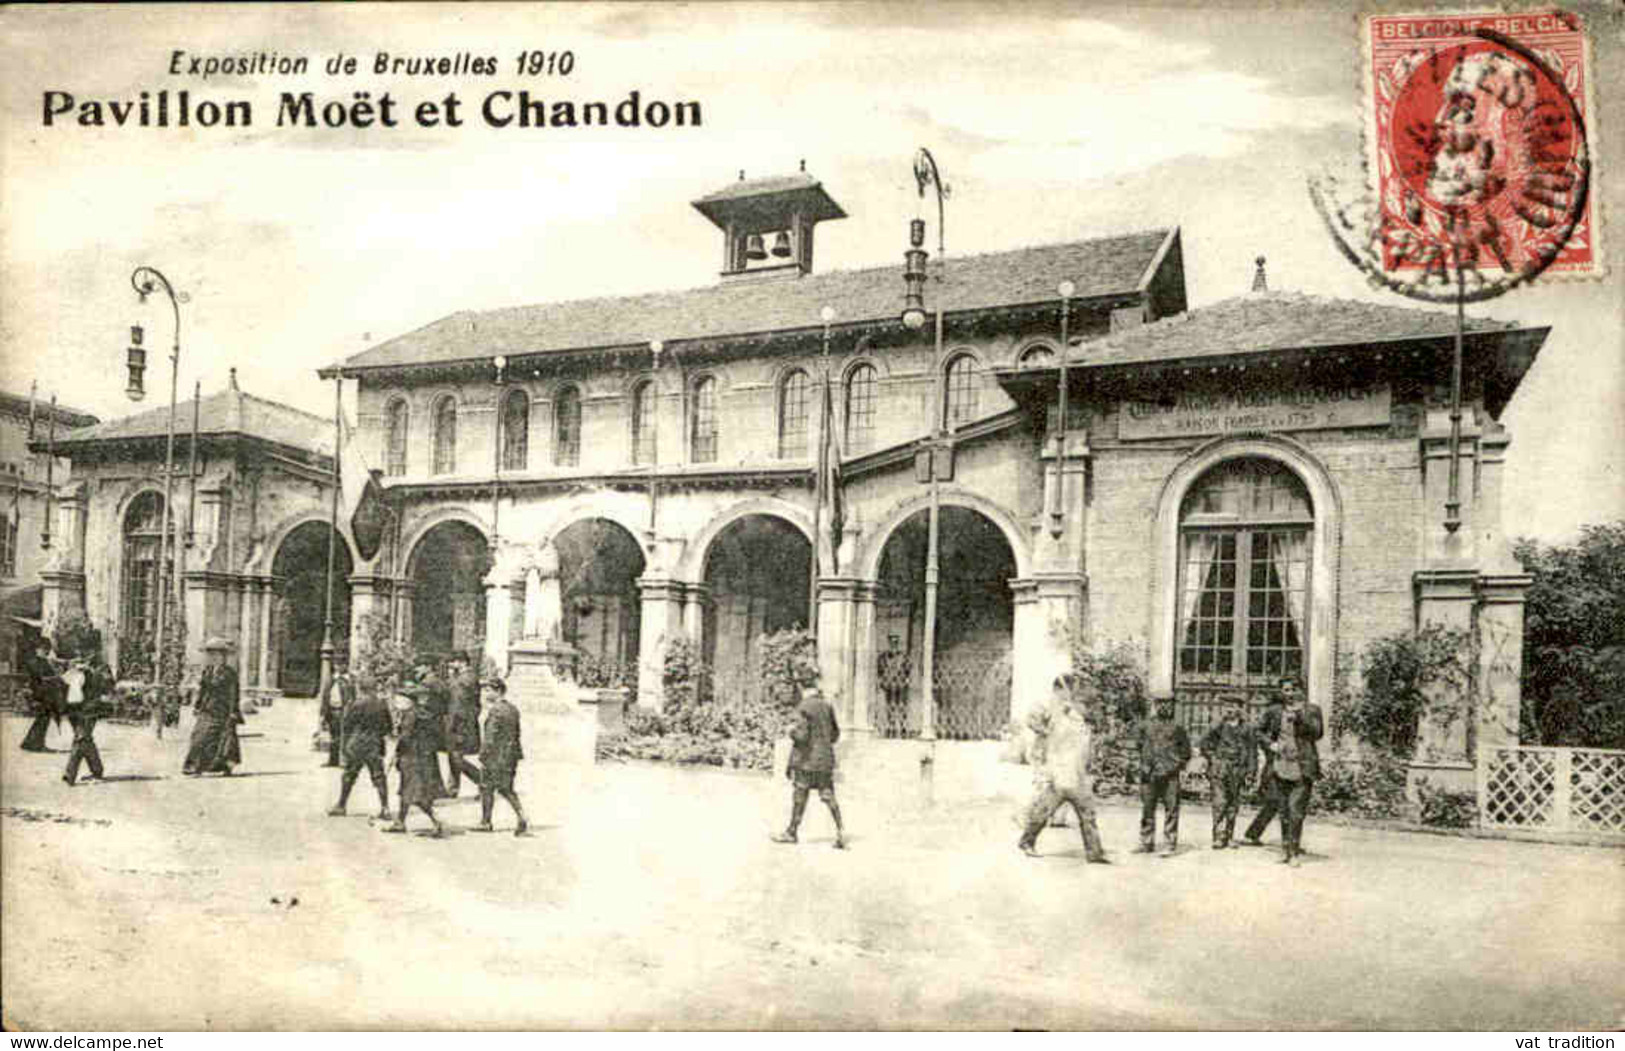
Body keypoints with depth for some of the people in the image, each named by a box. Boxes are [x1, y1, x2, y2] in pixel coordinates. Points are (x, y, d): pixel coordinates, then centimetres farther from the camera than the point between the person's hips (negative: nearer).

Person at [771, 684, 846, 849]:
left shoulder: (803, 709, -14)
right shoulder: (827, 706, 6)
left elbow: (801, 736, -19)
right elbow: (835, 734, 12)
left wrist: (791, 732, 1)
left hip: (808, 759, -5)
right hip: (826, 758, 5)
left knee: (800, 796, 7)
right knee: (828, 796, 4)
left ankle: (791, 831, 19)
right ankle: (840, 830, -10)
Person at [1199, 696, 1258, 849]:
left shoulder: (1246, 729, 6)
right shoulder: (1219, 725, 3)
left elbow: (1252, 752, 8)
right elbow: (1205, 743, 10)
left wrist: (1250, 773, 3)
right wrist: (1212, 758, 0)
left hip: (1238, 772, 2)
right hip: (1219, 770, -2)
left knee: (1233, 805, 7)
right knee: (1219, 803, -10)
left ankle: (1228, 836, 18)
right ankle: (1218, 837, -10)